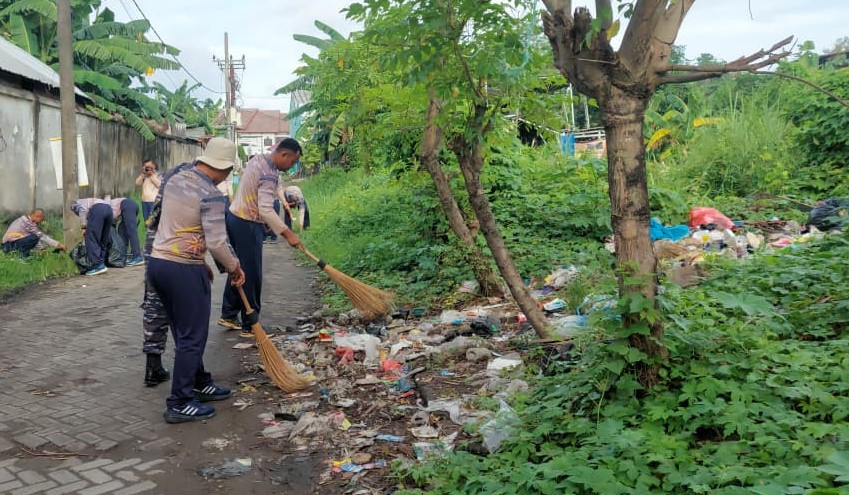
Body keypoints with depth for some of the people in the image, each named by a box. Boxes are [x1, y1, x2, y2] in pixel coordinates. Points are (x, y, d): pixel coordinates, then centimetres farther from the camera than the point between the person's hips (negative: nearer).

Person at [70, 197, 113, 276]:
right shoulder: (88, 201, 44)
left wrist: (84, 227, -1)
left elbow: (82, 210, -1)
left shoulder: (74, 204, 26)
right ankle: (102, 263, 11)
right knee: (103, 240, 15)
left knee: (91, 239, -4)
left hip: (97, 209, -7)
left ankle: (98, 265, -12)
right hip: (109, 208, 7)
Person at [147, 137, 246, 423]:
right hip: (184, 270, -9)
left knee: (185, 332, 20)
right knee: (192, 337, 2)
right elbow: (217, 242, -20)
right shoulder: (212, 196, -16)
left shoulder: (175, 180, 10)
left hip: (158, 262, 9)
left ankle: (200, 384, 34)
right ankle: (179, 405, 8)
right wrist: (235, 268, -3)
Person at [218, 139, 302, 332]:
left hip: (234, 216, 10)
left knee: (240, 269, 18)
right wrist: (288, 233, -36)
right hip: (247, 225, -10)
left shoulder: (258, 159, 7)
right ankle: (250, 325, 7)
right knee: (252, 276, -1)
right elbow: (266, 210, -32)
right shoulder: (269, 175, -23)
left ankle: (228, 315, 26)